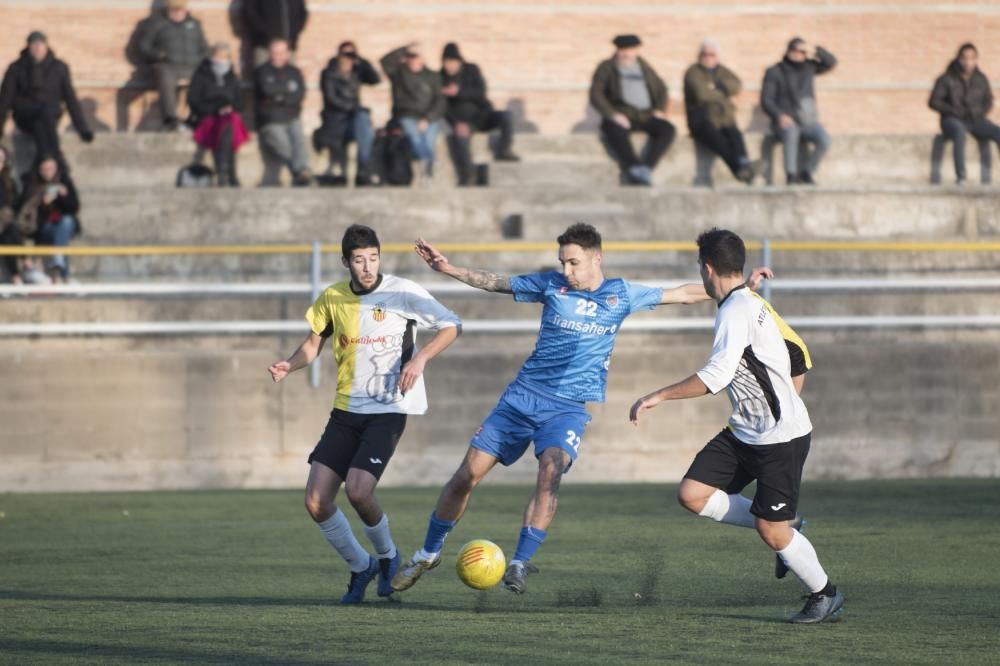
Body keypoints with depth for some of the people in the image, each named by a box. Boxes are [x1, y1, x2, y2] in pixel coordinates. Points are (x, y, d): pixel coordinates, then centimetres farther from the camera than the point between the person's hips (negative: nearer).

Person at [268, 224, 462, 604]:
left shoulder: (403, 293, -8)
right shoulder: (332, 298, 4)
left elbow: (452, 327, -2)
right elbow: (314, 343, 16)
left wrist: (421, 358, -18)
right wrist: (290, 366, -5)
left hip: (388, 412, -5)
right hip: (346, 411, 5)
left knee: (357, 491, -22)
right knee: (316, 501, -5)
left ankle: (387, 556, 8)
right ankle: (360, 567, 19)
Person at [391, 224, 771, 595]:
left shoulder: (622, 295, 4)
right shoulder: (552, 284, 4)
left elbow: (684, 294, 11)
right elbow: (496, 283, 13)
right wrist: (448, 269, 3)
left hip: (570, 406, -1)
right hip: (524, 394, 1)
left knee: (551, 469, -30)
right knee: (468, 473, -2)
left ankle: (520, 563, -26)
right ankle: (428, 553, 16)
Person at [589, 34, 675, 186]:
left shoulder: (644, 67, 20)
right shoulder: (606, 68, 9)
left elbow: (662, 90, 23)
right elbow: (595, 94, -2)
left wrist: (660, 110, 1)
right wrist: (613, 114, -17)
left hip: (646, 116, 4)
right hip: (621, 116, -4)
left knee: (667, 129, -27)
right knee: (615, 130, -40)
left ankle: (647, 166, -37)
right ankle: (634, 168, -48)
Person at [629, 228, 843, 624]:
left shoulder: (737, 309, -19)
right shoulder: (750, 303, 11)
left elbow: (717, 375, -30)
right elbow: (795, 358, 21)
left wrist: (659, 397, -28)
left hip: (781, 436, -10)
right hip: (744, 433, 10)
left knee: (772, 531, -4)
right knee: (692, 494, -2)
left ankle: (824, 594, 19)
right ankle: (783, 530, 13)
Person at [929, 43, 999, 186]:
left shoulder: (981, 79, 6)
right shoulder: (946, 79, -4)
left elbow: (988, 101, 15)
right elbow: (934, 102, -3)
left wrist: (979, 112, -6)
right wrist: (954, 111, -15)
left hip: (975, 120, 4)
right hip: (953, 120, -4)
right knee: (959, 131, -41)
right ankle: (961, 176, -45)